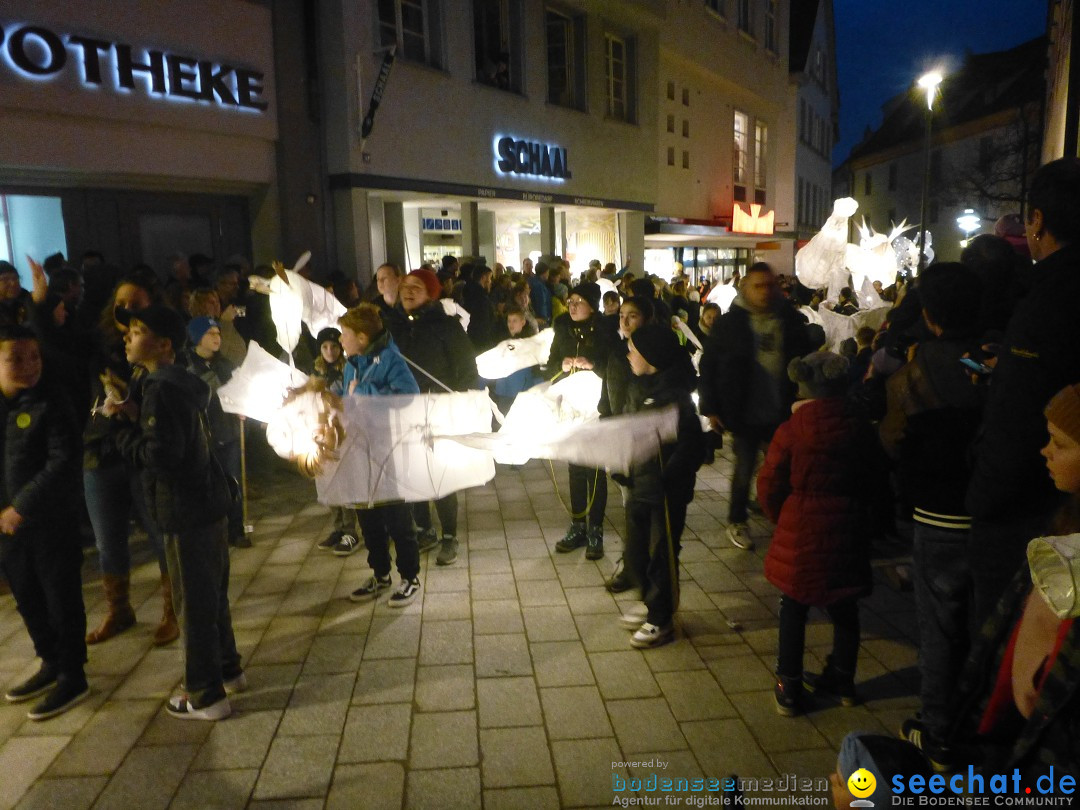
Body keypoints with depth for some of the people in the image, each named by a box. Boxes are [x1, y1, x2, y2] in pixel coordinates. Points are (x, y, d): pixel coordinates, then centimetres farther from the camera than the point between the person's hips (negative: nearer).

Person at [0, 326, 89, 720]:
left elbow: (63, 463, -17)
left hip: (51, 523, -6)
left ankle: (72, 677, 20)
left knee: (62, 601, 5)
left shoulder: (50, 401, -11)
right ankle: (51, 664, 37)